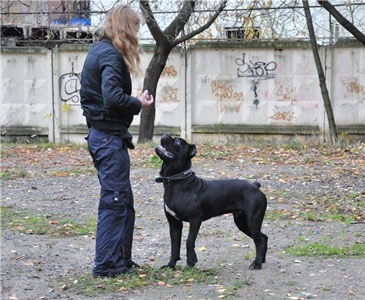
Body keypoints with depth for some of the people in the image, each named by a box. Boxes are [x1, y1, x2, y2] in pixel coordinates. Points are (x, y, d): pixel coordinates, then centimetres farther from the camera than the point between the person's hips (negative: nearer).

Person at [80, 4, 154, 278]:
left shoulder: (97, 50, 15)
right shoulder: (111, 55, -16)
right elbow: (113, 98, -27)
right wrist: (138, 104, -11)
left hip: (100, 135, 10)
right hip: (110, 137, -10)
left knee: (124, 202, 16)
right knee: (114, 201, -3)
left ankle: (122, 260, 22)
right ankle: (106, 265, 2)